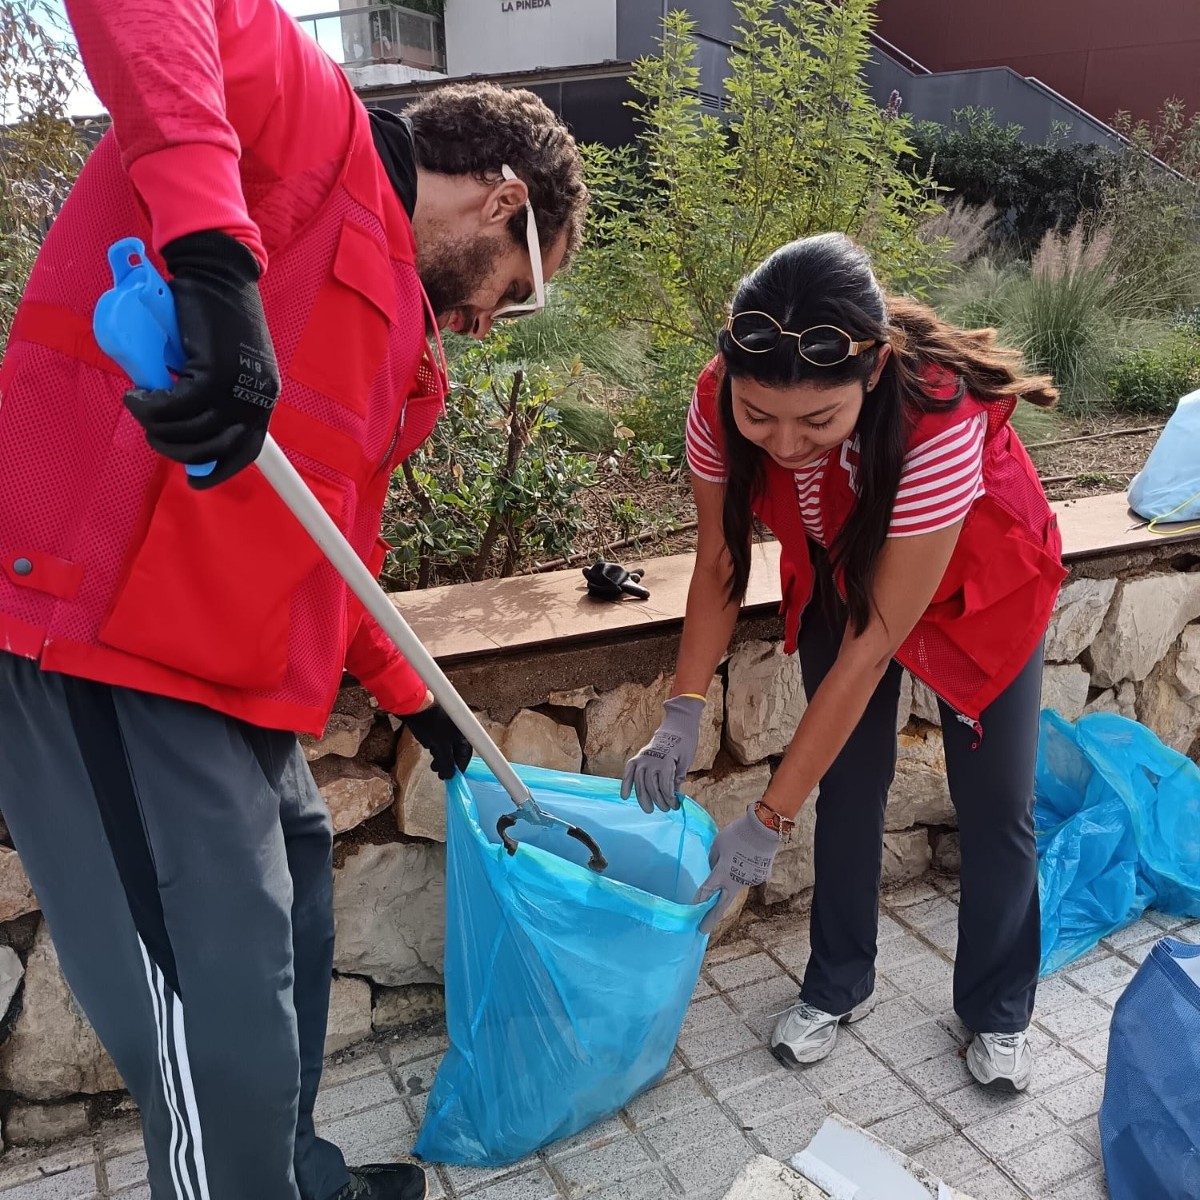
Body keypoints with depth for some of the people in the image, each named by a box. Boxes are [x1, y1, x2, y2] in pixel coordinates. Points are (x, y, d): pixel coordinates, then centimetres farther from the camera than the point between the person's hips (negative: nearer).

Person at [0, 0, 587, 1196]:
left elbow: (336, 543, 25)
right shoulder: (315, 122, -2)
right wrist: (213, 243, -36)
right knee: (222, 1049, -3)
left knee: (287, 907, 24)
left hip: (227, 681, 10)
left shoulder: (394, 316, 21)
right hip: (102, 658, -10)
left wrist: (413, 699, 31)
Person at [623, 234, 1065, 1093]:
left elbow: (868, 650, -38)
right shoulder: (721, 405, -31)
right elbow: (720, 566, -15)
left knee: (996, 804, 2)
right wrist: (682, 719, -24)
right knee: (850, 781, 4)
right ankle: (839, 986, 26)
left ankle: (999, 1011, 26)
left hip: (978, 584, -3)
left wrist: (768, 824, -32)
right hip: (839, 573, 3)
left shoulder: (941, 425, -44)